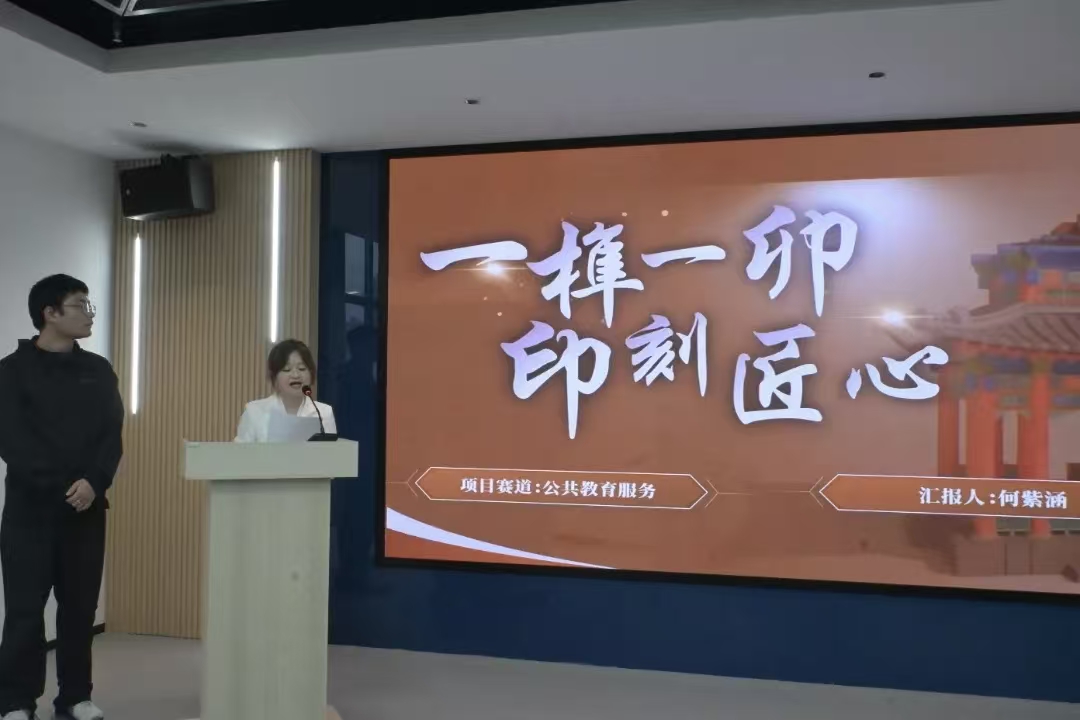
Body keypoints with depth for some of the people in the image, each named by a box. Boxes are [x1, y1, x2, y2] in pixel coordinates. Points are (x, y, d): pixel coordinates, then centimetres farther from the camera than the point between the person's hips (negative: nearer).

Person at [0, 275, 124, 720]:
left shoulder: (98, 371, 11)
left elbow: (112, 434, 4)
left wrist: (93, 482, -14)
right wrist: (60, 487, -17)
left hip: (87, 506, 3)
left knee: (80, 605, 6)